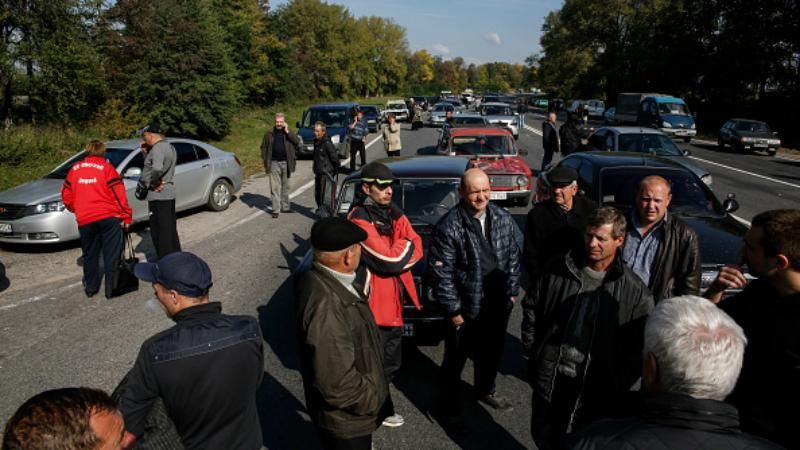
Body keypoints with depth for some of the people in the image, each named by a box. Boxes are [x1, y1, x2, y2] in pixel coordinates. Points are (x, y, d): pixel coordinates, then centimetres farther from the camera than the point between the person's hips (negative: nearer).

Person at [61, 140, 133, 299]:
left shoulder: (75, 168, 11)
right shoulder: (106, 167, -3)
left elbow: (66, 195, 16)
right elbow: (118, 193, -10)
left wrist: (76, 210, 31)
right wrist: (126, 216, -5)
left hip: (85, 220, 4)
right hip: (109, 217, -4)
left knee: (90, 255, 16)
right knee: (111, 254, 1)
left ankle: (90, 288, 24)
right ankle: (111, 289, 2)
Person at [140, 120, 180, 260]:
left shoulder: (157, 148, -17)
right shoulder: (169, 146, 14)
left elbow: (157, 169, -33)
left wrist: (152, 183, -18)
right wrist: (146, 152, 0)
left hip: (158, 196, -10)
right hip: (169, 193, 10)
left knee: (158, 229, -2)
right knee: (170, 228, 17)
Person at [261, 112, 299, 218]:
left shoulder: (289, 132, 3)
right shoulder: (269, 133, 1)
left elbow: (297, 142, -13)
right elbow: (264, 148, 4)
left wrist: (287, 131, -16)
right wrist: (265, 162, -1)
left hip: (286, 163, 2)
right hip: (274, 163, -2)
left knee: (285, 186, 14)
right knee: (275, 187, -2)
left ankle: (285, 207, 25)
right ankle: (275, 209, 0)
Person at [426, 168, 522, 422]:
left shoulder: (503, 219, -2)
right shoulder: (449, 227, -19)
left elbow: (513, 257, 8)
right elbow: (440, 272, -16)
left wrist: (512, 292, 7)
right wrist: (453, 309, -14)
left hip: (498, 305, 5)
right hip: (465, 309, -5)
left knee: (491, 353, 25)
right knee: (455, 360, 14)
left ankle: (485, 390, 51)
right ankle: (450, 405, 36)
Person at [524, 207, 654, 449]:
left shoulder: (634, 291, -11)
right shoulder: (558, 270, -4)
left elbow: (638, 347, -9)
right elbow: (532, 309, 6)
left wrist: (617, 387, -11)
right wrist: (533, 350, 3)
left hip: (594, 386, -2)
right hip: (549, 376, 3)